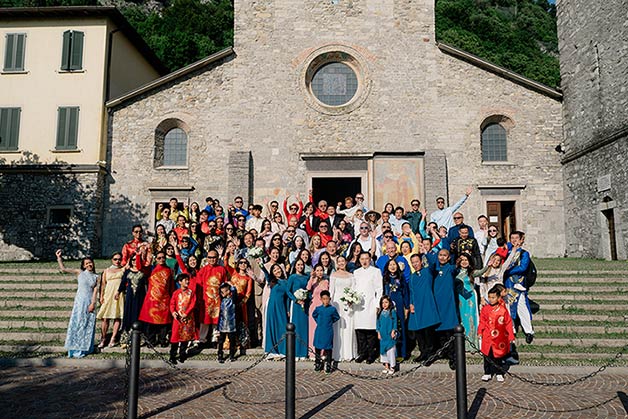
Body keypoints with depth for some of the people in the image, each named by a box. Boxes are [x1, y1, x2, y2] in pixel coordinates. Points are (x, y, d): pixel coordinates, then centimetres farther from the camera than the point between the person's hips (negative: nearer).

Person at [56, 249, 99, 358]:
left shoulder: (96, 277, 8)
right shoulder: (79, 272, 4)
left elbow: (95, 291, 1)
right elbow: (63, 269, 0)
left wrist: (93, 303, -8)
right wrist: (59, 258, -8)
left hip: (90, 302, 2)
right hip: (80, 301, -2)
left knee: (88, 325, 5)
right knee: (77, 323, -4)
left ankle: (85, 348, 15)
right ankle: (75, 348, 3)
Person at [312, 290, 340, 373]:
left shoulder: (332, 309, -6)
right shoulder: (318, 309, -3)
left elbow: (337, 317, 9)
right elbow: (314, 315, 17)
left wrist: (330, 322, 4)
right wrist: (318, 321, 7)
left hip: (328, 332, -2)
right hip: (319, 331, 2)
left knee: (328, 348, 3)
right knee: (317, 347, 9)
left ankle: (328, 365, 13)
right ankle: (317, 363, 24)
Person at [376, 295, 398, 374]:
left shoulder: (393, 312, -5)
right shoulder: (380, 313, 5)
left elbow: (395, 322, -3)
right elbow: (378, 323, 9)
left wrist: (393, 331, -10)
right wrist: (378, 333, 4)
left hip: (390, 335, -4)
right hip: (382, 335, 4)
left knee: (391, 350, -2)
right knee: (383, 349, 8)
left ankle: (392, 367, 8)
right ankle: (386, 366, 19)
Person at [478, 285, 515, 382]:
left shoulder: (503, 310, -6)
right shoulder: (485, 309, -3)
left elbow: (508, 323, 0)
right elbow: (482, 322, 4)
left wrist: (511, 336, 1)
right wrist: (480, 332, -7)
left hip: (500, 339, -1)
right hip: (488, 338, 1)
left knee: (498, 356, 9)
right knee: (487, 356, 5)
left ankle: (499, 373, 25)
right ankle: (487, 373, 18)